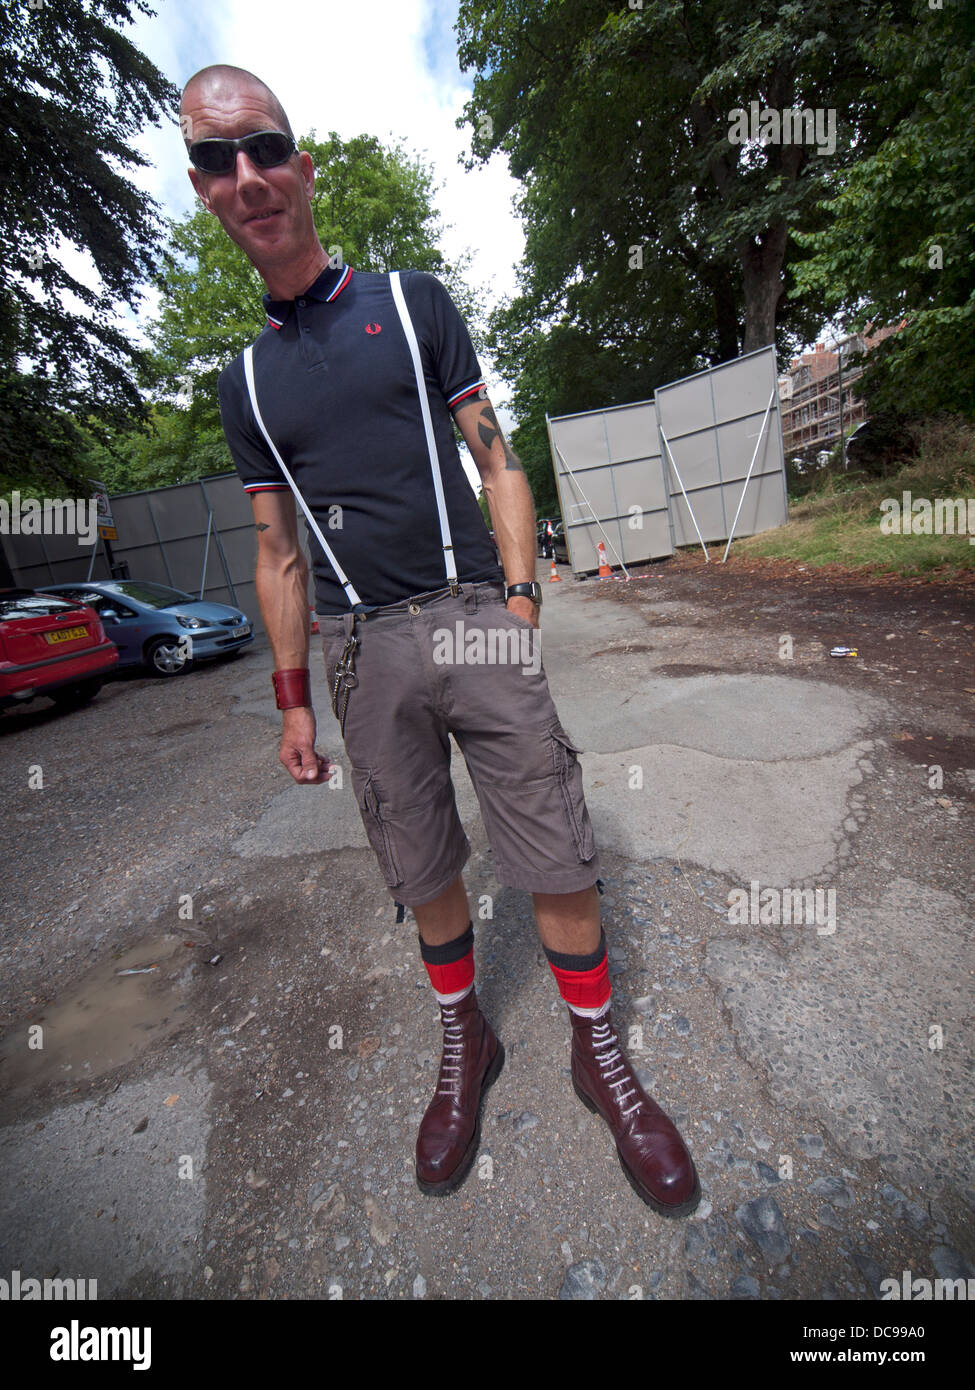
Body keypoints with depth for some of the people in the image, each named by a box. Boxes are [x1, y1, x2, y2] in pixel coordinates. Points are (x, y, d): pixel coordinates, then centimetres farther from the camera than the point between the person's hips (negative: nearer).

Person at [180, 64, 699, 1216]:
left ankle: (598, 1052, 26)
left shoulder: (410, 301, 12)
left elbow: (495, 461, 7)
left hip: (471, 619, -2)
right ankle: (465, 1041, 36)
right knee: (423, 872, 10)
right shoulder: (245, 381, 17)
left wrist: (519, 602, -6)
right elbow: (278, 553, 14)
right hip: (360, 648, 3)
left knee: (555, 857, 0)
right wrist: (292, 702, 10)